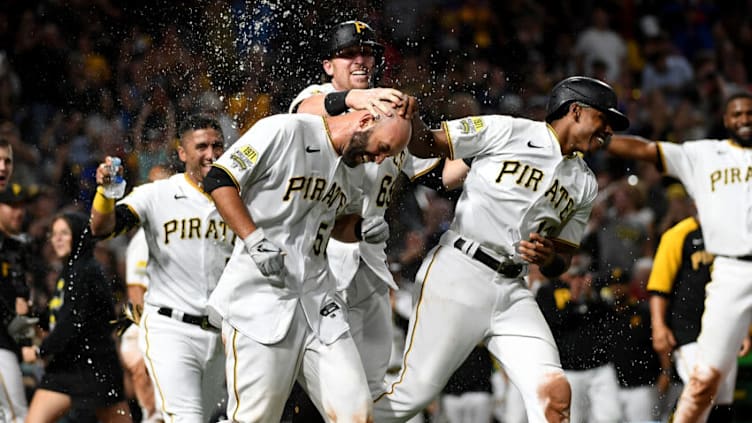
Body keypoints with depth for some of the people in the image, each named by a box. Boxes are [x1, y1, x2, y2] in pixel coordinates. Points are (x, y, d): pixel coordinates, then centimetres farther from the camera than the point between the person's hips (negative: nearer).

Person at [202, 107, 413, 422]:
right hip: (259, 296, -7)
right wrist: (255, 241, -19)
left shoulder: (353, 166, 13)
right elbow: (219, 180, -10)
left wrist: (362, 230, 4)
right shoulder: (284, 132, -10)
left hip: (318, 299, 7)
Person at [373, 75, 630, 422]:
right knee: (416, 391, -11)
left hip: (512, 291, 6)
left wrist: (548, 258, -6)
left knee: (554, 391, -12)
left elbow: (561, 265, 19)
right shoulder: (507, 132, -1)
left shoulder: (584, 184, 16)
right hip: (458, 275, -6)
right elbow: (425, 145, -1)